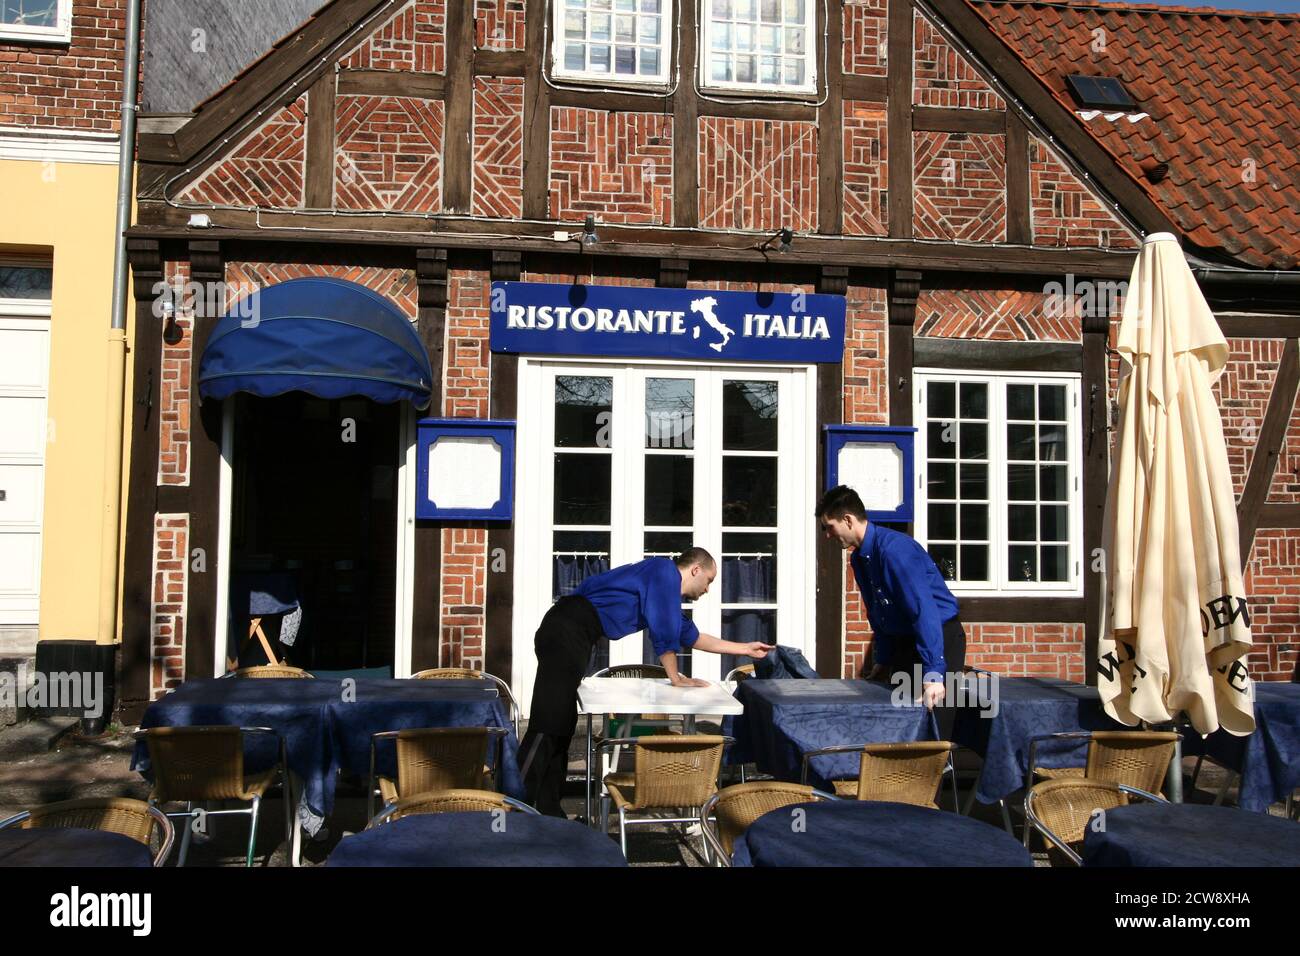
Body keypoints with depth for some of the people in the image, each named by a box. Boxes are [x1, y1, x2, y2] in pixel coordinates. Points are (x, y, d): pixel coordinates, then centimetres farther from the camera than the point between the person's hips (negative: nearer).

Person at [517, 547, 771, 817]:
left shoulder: (668, 591, 24)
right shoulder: (665, 570, -5)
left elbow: (692, 637, 34)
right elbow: (663, 630, -10)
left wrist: (745, 649, 40)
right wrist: (676, 677, 0)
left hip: (574, 635, 10)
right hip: (567, 630, -10)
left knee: (562, 725, 9)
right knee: (548, 725, -12)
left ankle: (546, 810, 13)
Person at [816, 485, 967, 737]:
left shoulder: (894, 548, -25)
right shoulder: (858, 558, 4)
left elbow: (924, 609, -31)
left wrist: (933, 674, -35)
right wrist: (883, 661, 16)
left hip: (940, 639, -9)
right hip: (905, 641, 9)